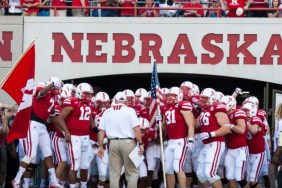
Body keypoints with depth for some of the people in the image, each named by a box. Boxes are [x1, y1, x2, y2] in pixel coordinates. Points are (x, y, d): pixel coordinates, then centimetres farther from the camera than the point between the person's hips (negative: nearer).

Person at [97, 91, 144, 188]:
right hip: (128, 142, -3)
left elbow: (101, 131, 6)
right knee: (132, 172, 5)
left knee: (114, 172, 7)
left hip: (113, 143, 3)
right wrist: (140, 144, -3)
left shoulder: (107, 112, 8)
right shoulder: (129, 110, -2)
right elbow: (136, 129, -9)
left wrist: (101, 146, 10)